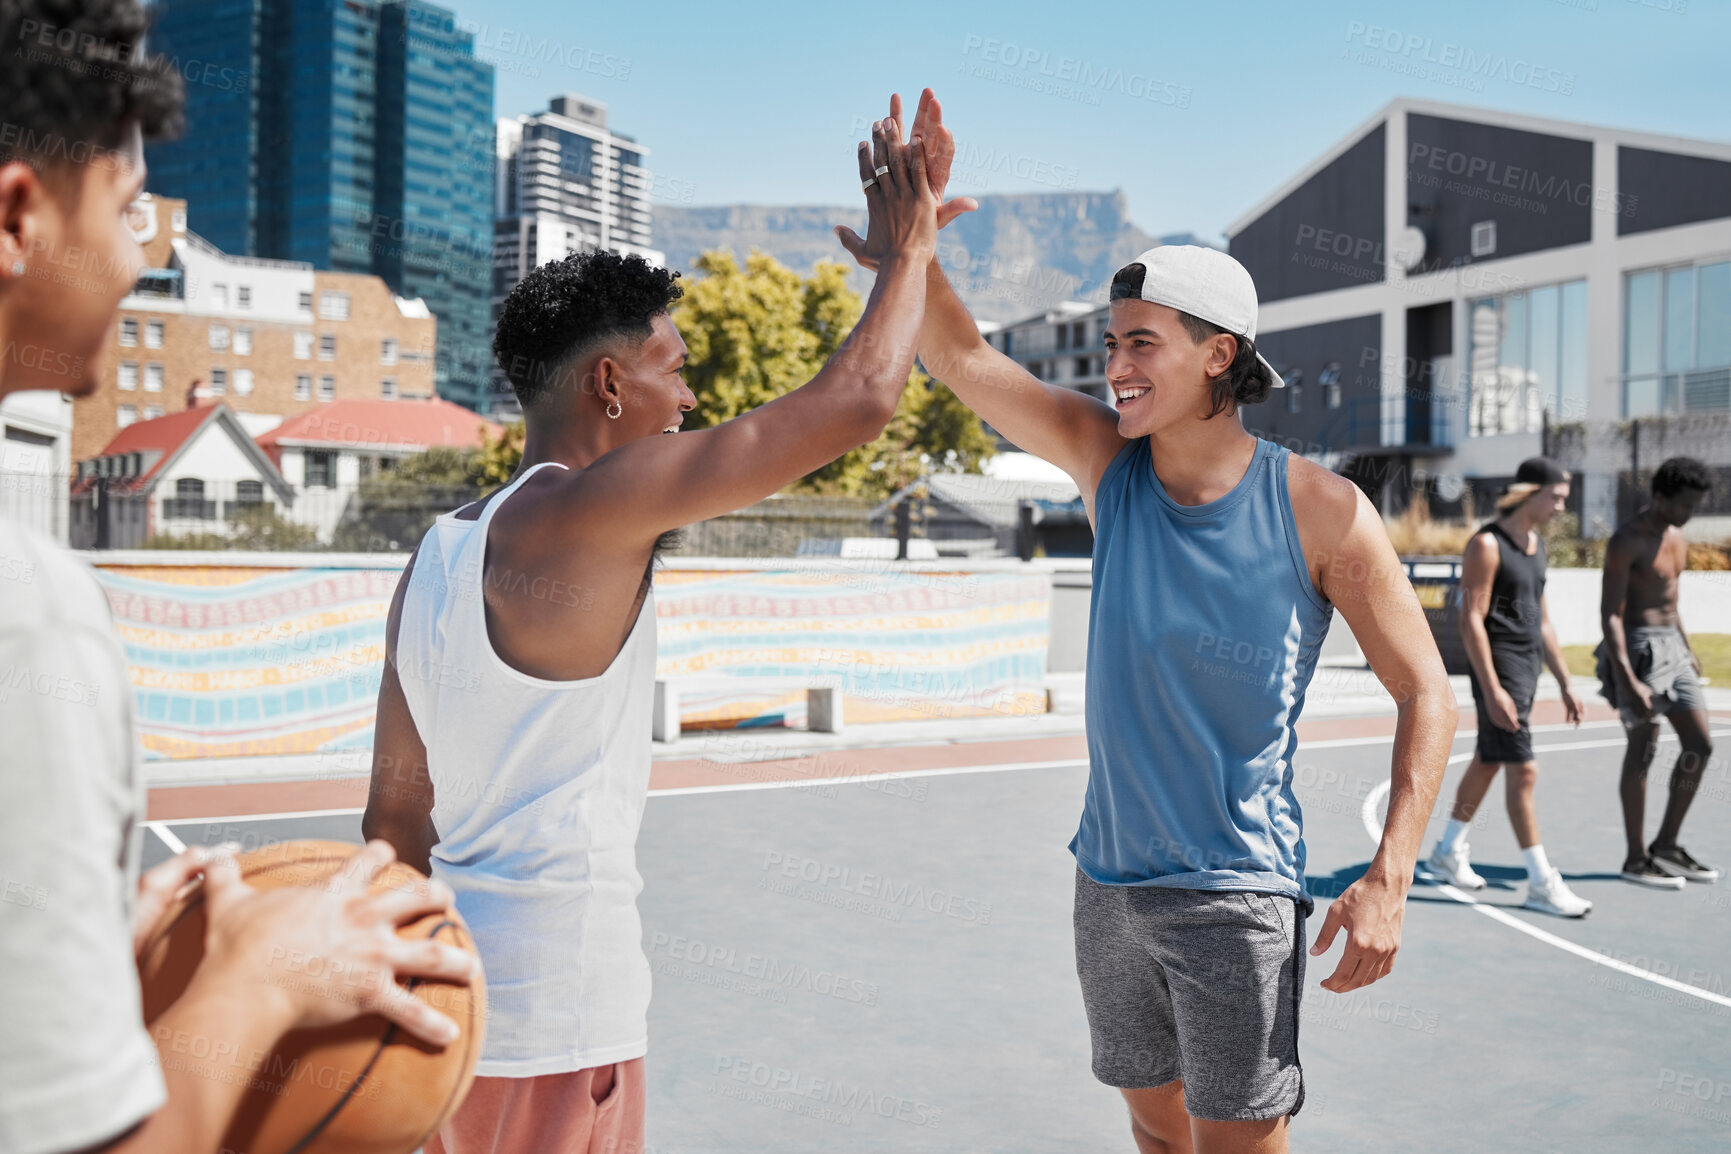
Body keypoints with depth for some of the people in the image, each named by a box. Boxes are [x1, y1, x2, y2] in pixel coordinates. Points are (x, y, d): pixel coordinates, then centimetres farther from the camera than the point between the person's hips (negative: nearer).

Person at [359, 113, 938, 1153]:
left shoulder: (438, 554, 9)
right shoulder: (590, 509, -16)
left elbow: (396, 813, 14)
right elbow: (857, 401, -17)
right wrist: (908, 251, 0)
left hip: (458, 983, 9)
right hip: (557, 1000, -8)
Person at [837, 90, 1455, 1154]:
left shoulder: (1319, 508, -12)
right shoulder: (1110, 463, 0)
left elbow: (1426, 694, -7)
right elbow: (962, 357, -5)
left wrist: (1389, 879, -16)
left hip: (1234, 892, -5)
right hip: (1110, 880, 5)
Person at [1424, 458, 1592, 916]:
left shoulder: (1536, 544, 14)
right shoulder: (1487, 544, -13)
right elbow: (1471, 622, -18)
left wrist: (1565, 683, 17)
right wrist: (1492, 690, -22)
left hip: (1528, 667, 9)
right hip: (1499, 668, -9)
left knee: (1487, 762, 16)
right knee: (1523, 771, -9)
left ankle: (1449, 852, 29)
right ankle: (1541, 883, -4)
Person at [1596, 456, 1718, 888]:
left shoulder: (1676, 537, 12)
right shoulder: (1626, 541, -15)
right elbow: (1610, 614, -19)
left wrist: (1687, 648, 23)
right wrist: (1628, 681, -25)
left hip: (1671, 644, 9)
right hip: (1639, 647, -9)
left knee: (1700, 746, 8)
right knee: (1642, 750, -3)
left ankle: (1667, 845, 20)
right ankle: (1636, 859, 7)